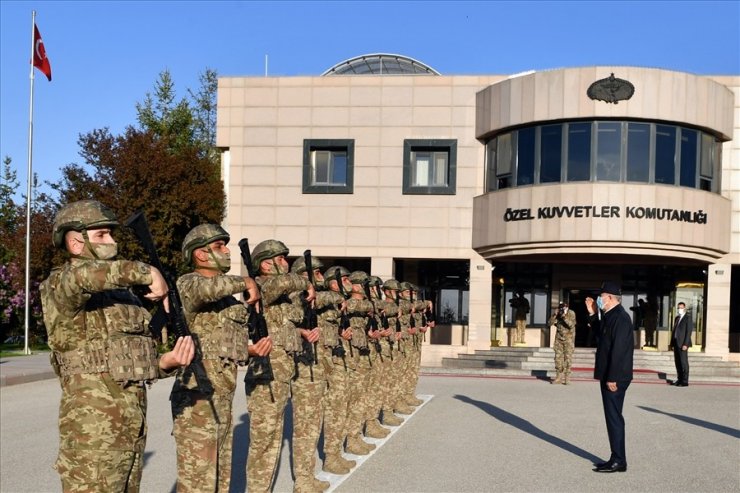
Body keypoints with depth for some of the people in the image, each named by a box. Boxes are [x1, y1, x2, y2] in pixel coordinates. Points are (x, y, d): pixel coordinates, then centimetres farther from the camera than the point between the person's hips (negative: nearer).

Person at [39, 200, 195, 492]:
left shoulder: (122, 292, 17)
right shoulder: (60, 286, -7)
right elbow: (82, 275, -34)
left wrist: (168, 361, -6)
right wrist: (148, 273, -28)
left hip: (134, 421, 8)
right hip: (93, 426, -8)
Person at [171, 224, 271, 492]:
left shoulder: (226, 293, 16)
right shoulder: (187, 284, -10)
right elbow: (205, 288, -35)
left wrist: (252, 349, 0)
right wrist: (245, 282, -19)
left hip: (222, 397, 9)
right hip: (197, 398, -9)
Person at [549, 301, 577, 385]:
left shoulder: (571, 314, -9)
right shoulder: (557, 315, 0)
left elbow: (571, 325, -23)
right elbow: (549, 323, -7)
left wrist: (564, 316, -30)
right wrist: (555, 315, -18)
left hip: (569, 339, -4)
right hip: (559, 338, 4)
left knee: (568, 358, -5)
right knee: (558, 357, 2)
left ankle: (567, 378, -2)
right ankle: (559, 377, 9)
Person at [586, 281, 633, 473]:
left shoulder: (620, 318, -18)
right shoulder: (610, 315, 13)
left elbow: (618, 350, -23)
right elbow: (601, 335, 28)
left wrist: (612, 378, -24)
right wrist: (593, 315, 18)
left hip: (615, 378, -10)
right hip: (610, 376, 10)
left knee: (614, 418, -5)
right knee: (613, 417, 13)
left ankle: (618, 461, 1)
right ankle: (616, 459, 20)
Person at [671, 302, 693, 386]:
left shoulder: (688, 317, -6)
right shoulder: (677, 318, 17)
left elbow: (689, 331, -12)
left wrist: (685, 344, -17)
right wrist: (672, 343, 12)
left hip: (683, 344, -7)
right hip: (676, 343, 7)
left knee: (683, 362, -5)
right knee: (677, 362, 8)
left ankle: (685, 381, -3)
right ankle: (679, 379, 14)